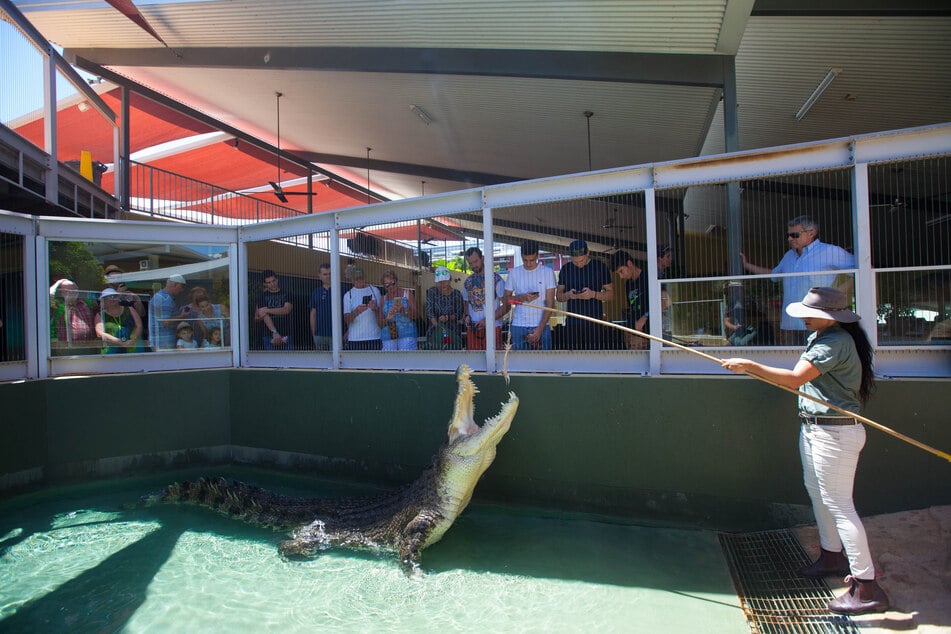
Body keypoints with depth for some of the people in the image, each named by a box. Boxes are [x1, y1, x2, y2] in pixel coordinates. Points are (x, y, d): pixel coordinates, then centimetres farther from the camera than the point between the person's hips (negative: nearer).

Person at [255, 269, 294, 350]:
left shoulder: (286, 294, 9)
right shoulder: (262, 296, 5)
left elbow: (287, 310, -7)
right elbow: (265, 316, -7)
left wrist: (268, 310, -9)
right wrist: (274, 332, -18)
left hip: (286, 334, 1)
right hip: (269, 335, -1)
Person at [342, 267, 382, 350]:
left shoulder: (374, 291, 12)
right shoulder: (348, 295, 8)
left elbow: (381, 312, 12)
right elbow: (346, 320, -1)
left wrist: (375, 309, -11)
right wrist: (356, 311, -21)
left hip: (374, 337, 1)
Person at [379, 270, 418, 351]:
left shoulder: (407, 294, 7)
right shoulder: (383, 299, 13)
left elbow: (415, 315, -1)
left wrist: (404, 311, -20)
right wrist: (387, 319, -13)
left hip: (407, 335, -2)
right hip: (388, 337, 3)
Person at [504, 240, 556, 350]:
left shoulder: (548, 272, 0)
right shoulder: (514, 273, 6)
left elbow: (550, 304, -3)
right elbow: (506, 299, 9)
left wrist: (540, 329, -11)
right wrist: (522, 297, -11)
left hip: (541, 327, -1)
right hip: (518, 327, 2)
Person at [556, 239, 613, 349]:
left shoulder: (600, 267, 2)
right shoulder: (566, 269, 9)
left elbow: (611, 293, 4)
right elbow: (558, 296, 13)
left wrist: (594, 294, -15)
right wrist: (568, 295, -10)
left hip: (595, 323, -2)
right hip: (573, 322, 2)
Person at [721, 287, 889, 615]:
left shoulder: (835, 342, -21)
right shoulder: (819, 337, 11)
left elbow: (794, 379, -30)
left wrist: (748, 365, -28)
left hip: (834, 433, -11)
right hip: (813, 428, 11)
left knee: (838, 504, -6)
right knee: (817, 492, 21)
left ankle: (867, 587, 4)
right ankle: (832, 557, 39)